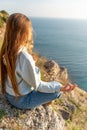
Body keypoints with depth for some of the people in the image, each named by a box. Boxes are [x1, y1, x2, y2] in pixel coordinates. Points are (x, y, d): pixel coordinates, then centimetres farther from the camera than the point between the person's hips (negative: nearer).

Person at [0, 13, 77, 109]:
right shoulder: (25, 58, -35)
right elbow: (37, 85, -22)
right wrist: (60, 88, -22)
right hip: (20, 100, -8)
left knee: (36, 71, 26)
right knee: (57, 90, 1)